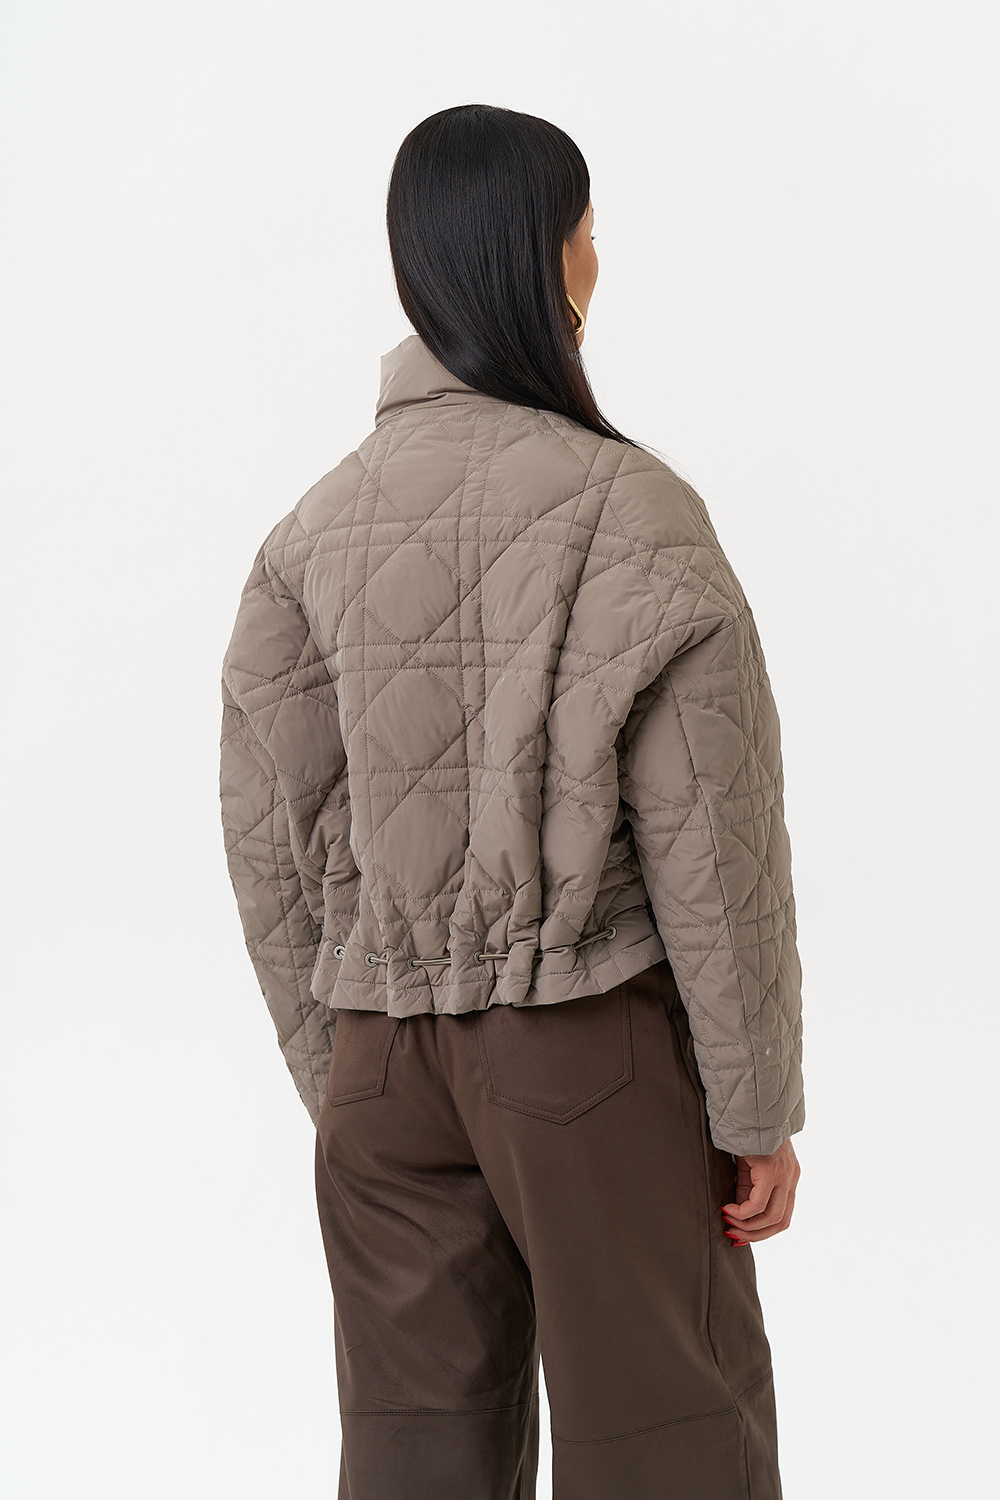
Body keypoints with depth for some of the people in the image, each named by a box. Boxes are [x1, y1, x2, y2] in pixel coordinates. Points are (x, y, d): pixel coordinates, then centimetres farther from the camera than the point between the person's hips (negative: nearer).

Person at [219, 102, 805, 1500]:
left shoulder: (317, 527, 2)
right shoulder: (628, 509, -11)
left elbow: (273, 840, 5)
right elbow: (709, 839, -12)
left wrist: (336, 1081, 15)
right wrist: (757, 1107, -4)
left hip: (384, 1052, 5)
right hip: (592, 1037, -5)